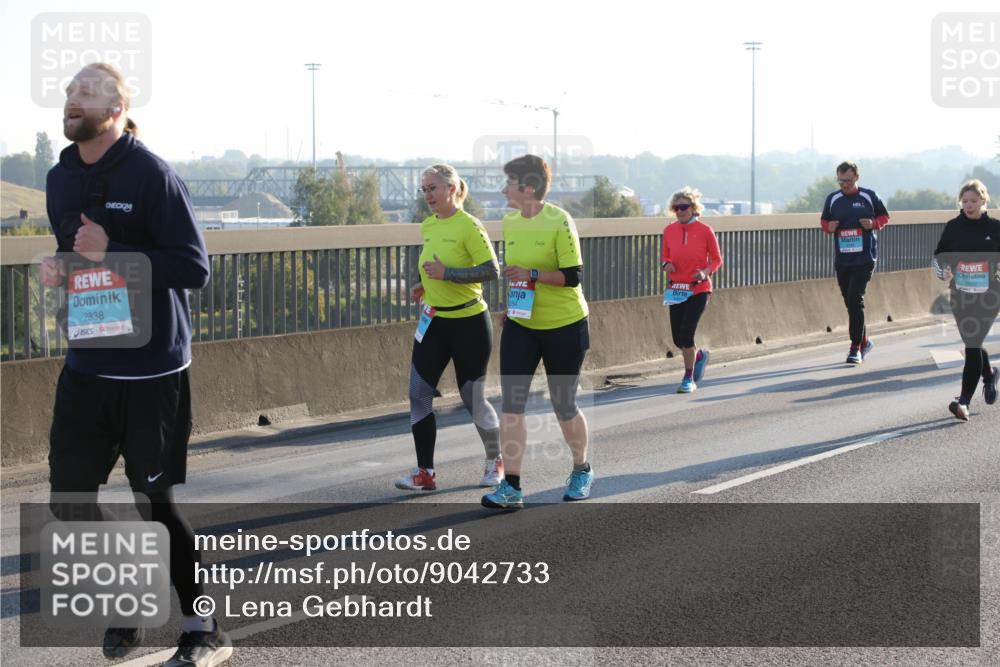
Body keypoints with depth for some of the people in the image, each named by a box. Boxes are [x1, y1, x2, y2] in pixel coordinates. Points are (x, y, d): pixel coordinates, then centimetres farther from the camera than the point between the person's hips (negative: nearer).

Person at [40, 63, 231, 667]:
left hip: (152, 368, -7)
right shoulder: (61, 179, 8)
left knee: (155, 502, -1)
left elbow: (195, 269, -17)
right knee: (70, 497, 7)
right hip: (87, 362, 7)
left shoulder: (151, 175, -13)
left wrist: (111, 253, -23)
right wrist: (59, 269, 0)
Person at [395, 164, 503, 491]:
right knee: (419, 394, -2)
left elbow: (492, 270, -21)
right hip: (433, 322, 7)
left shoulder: (469, 226, -14)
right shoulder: (427, 226, 8)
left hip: (469, 322, -7)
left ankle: (495, 461, 26)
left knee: (473, 398, 3)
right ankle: (425, 473, 4)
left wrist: (447, 273, -25)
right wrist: (426, 284, 6)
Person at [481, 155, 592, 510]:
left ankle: (581, 470, 33)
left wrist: (531, 274, -27)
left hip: (564, 326, -5)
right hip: (520, 326, 5)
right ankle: (511, 487, -6)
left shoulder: (560, 222, -16)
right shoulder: (509, 221, 4)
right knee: (511, 403, -7)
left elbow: (572, 276, -19)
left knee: (563, 406, 8)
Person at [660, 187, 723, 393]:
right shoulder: (669, 231, 3)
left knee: (686, 333, -14)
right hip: (676, 290, 4)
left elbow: (717, 260, 1)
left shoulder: (705, 231, -7)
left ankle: (689, 379, 2)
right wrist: (666, 264, -9)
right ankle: (699, 355, 40)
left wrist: (706, 272, -18)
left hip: (699, 290, -4)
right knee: (677, 338, 5)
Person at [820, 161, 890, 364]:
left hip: (864, 258, -4)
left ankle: (856, 348, -10)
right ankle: (864, 341, 28)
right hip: (841, 261, 4)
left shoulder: (869, 197, 0)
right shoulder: (832, 199, 7)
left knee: (855, 300, -14)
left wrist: (874, 223, -11)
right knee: (850, 303, 10)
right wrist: (829, 227, -5)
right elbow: (824, 220, 18)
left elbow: (884, 217, 10)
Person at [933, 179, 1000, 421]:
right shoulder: (954, 227, 4)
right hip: (960, 294, 3)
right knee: (971, 342, 12)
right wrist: (943, 271, -8)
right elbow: (940, 255, 11)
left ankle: (964, 401, -10)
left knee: (973, 343, -10)